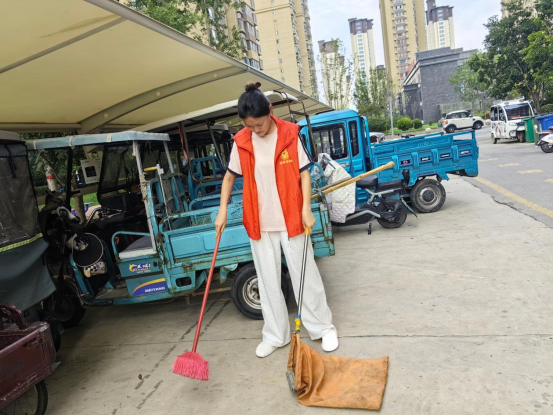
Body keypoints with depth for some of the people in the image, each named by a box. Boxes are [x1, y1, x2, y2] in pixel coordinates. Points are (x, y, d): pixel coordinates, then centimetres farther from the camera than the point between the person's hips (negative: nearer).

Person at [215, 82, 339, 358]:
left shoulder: (290, 135, -7)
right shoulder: (241, 142, -1)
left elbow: (304, 173, -4)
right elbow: (230, 177, 9)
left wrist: (306, 209, -11)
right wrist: (222, 210, 1)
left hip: (290, 218, -2)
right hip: (259, 221, 3)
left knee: (305, 274, 8)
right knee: (268, 280, 11)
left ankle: (323, 327, 26)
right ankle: (275, 335, 26)